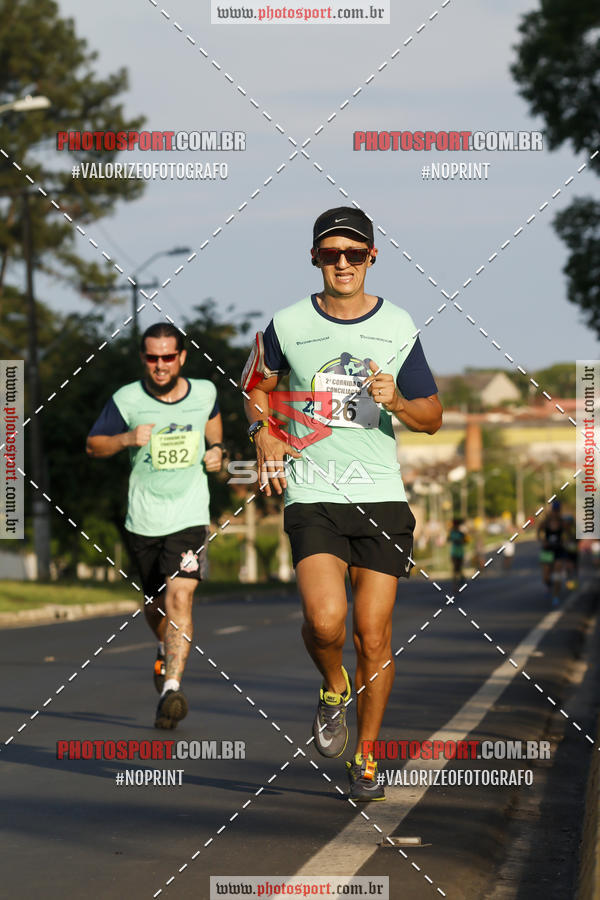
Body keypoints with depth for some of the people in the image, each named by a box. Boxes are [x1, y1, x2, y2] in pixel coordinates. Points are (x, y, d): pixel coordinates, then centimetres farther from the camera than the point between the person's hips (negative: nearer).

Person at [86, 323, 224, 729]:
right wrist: (126, 439, -16)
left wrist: (216, 448, 8)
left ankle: (172, 687, -25)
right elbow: (93, 445, 3)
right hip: (143, 520, 1)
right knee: (156, 606, 14)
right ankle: (168, 651, 48)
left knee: (180, 596, -19)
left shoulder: (204, 392, 0)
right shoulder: (127, 400, -6)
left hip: (190, 516, -1)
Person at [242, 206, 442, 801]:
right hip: (312, 493, -1)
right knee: (325, 621, -21)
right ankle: (333, 687, 13)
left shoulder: (398, 327, 4)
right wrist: (263, 432, 2)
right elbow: (257, 383, 21)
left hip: (382, 495, 1)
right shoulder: (288, 325, 3)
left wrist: (397, 401, -12)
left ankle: (366, 754, 19)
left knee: (373, 635, 1)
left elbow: (432, 417, 9)